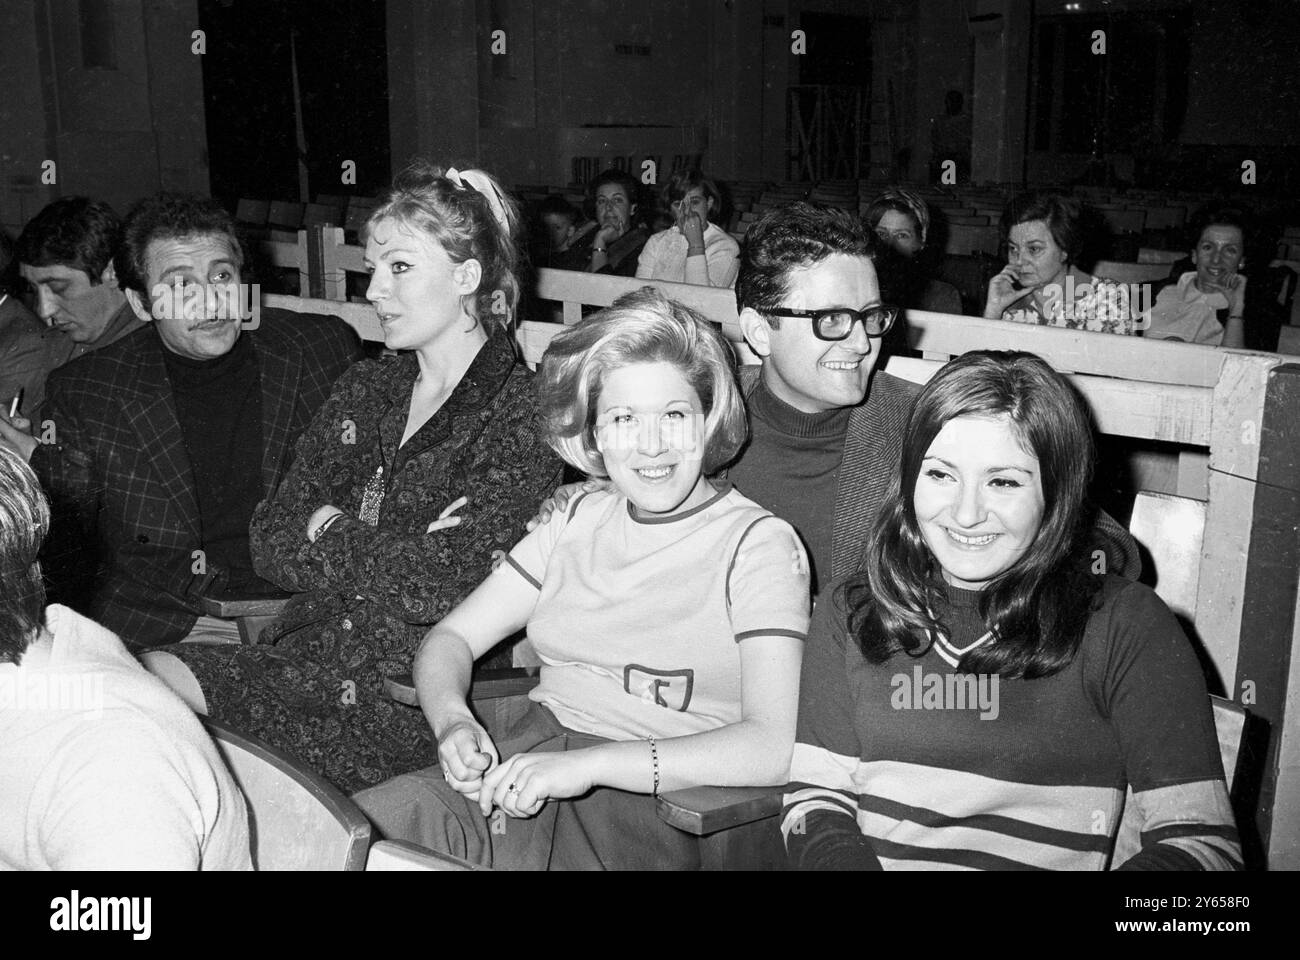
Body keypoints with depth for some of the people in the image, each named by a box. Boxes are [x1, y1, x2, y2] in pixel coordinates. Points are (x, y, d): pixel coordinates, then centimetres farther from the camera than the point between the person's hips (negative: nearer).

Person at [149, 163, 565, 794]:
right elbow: (270, 545, 7)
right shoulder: (365, 389, 15)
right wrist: (390, 553, -10)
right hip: (304, 650, 6)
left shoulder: (525, 415, -6)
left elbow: (443, 584, -17)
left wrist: (328, 532, -1)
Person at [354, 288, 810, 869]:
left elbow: (770, 749, -16)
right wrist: (452, 720, -9)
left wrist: (589, 764, -23)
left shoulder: (759, 543, -4)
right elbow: (451, 638, 14)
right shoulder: (580, 521, 15)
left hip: (651, 808, -4)